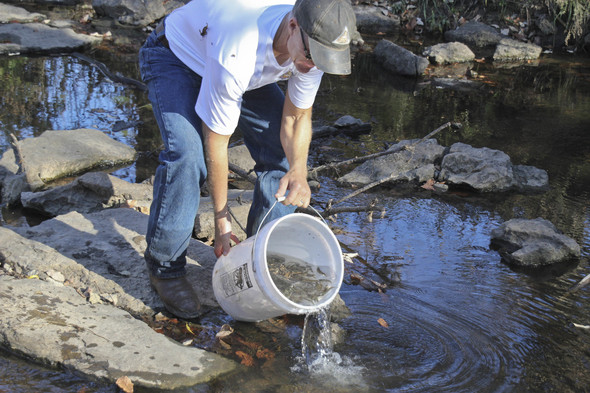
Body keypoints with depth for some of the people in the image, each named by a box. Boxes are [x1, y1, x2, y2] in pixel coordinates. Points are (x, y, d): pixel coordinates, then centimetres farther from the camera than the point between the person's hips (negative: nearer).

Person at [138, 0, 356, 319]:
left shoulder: (315, 43, -27)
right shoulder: (236, 56, -45)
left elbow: (297, 117, -13)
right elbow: (216, 141, -32)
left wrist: (298, 170, -34)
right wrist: (221, 217, -22)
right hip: (176, 57, -6)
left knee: (287, 152, -6)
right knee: (187, 153, -30)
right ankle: (165, 267, -10)